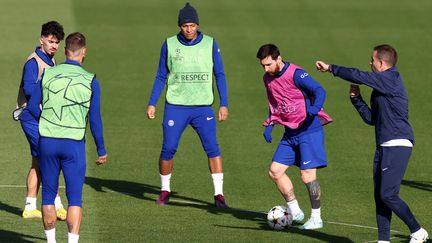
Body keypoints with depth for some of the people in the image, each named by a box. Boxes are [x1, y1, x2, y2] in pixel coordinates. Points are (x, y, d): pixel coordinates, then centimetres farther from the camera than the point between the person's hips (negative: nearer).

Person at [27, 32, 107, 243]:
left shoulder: (48, 74, 1)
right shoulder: (90, 81, -4)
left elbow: (32, 106, 8)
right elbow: (95, 120, -2)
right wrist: (101, 150, 8)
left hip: (47, 141, 2)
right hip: (74, 143, -2)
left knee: (48, 195, 13)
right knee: (75, 199, 1)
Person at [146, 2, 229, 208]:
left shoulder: (210, 44, 2)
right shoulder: (169, 45, 2)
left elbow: (219, 75, 6)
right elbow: (161, 77, 9)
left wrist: (224, 104, -1)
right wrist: (152, 104, 3)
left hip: (203, 107, 0)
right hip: (176, 106, 0)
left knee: (212, 148, -11)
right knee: (168, 149, -2)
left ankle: (219, 194, -7)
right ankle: (165, 190, 18)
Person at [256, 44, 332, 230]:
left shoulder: (295, 74, -16)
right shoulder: (268, 79, 8)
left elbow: (319, 91, -24)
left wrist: (315, 107, -44)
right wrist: (269, 125, 10)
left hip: (309, 129, -8)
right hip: (290, 133, 8)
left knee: (307, 174, -10)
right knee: (275, 171, 2)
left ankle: (316, 218, 2)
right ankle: (294, 212, 14)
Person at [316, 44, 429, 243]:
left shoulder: (391, 79, -11)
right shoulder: (380, 88, 18)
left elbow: (357, 76, -15)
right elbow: (371, 119, 21)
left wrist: (331, 68, -4)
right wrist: (356, 99, 9)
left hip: (397, 146, -10)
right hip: (384, 147, 10)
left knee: (388, 195, -12)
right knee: (380, 196, 7)